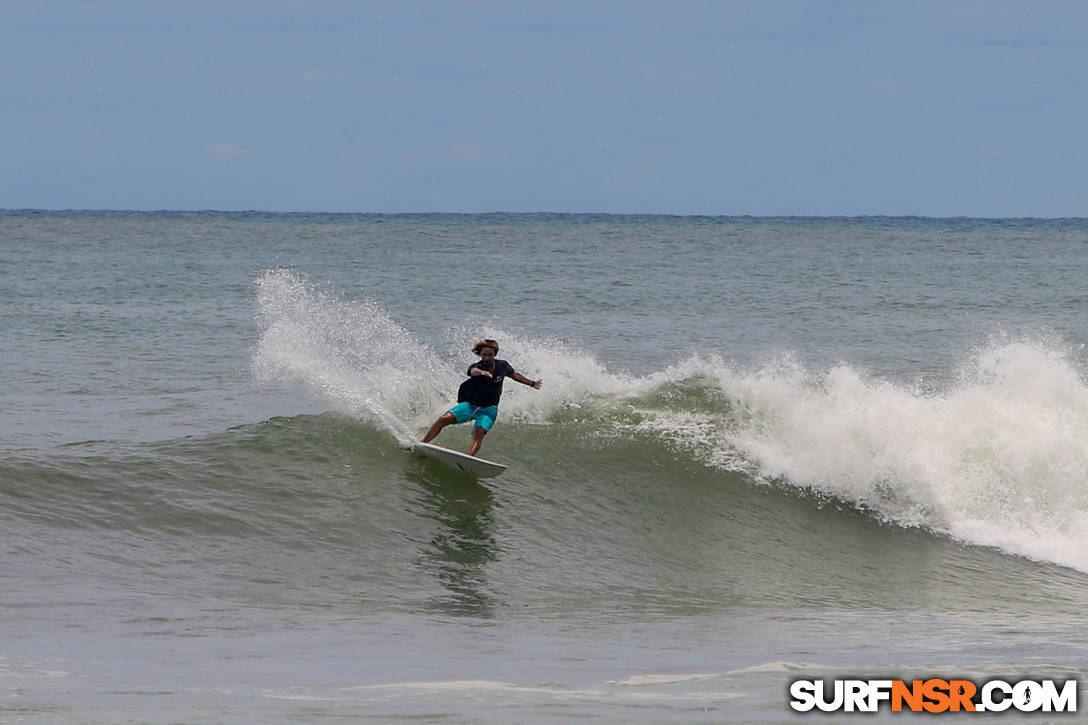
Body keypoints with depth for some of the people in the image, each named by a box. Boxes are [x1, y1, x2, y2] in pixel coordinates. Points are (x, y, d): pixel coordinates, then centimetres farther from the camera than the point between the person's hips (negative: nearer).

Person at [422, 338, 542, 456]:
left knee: (479, 433, -27)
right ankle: (423, 444, -6)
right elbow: (473, 371, -42)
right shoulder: (477, 366, -16)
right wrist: (481, 372, -67)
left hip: (489, 409, 0)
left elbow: (515, 375, 17)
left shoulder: (502, 366, -5)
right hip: (470, 405, 0)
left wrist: (532, 383, 29)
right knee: (444, 419, -17)